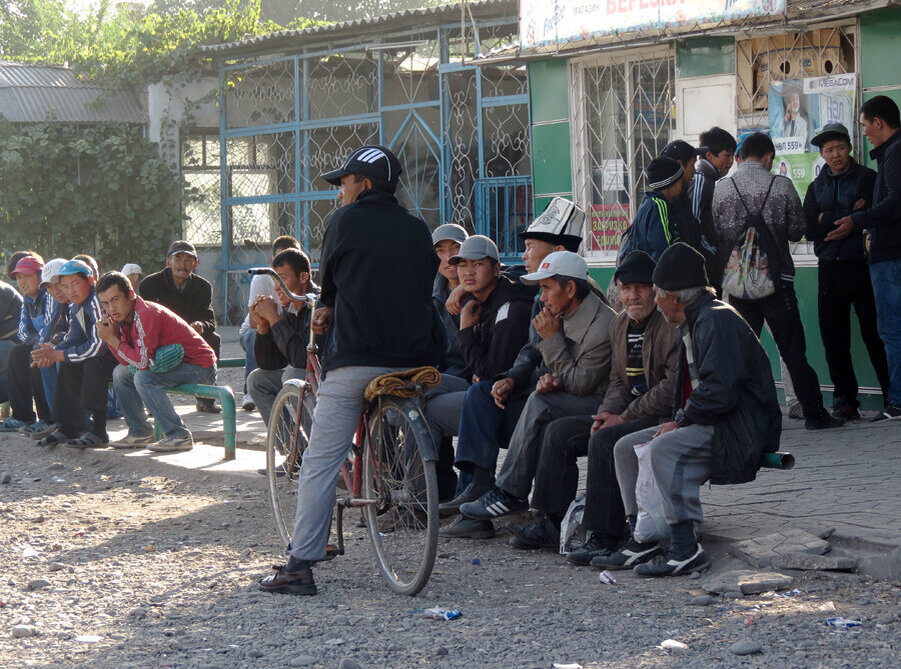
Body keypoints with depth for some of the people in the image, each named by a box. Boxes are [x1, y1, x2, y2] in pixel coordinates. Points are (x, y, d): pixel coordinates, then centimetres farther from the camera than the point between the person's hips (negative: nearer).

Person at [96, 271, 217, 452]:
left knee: (143, 377, -28)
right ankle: (140, 433, 13)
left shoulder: (146, 315, -24)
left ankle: (178, 435, -21)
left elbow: (142, 362, -28)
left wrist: (113, 340, -19)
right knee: (120, 373, 10)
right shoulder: (126, 315, 5)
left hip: (201, 367, -10)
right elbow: (128, 361, 1)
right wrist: (110, 337, -12)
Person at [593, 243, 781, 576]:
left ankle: (685, 549, -29)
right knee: (627, 447, 4)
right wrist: (679, 421, 6)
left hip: (738, 431, -11)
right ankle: (641, 541, 1)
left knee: (665, 448, -31)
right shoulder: (695, 323, 18)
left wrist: (681, 421, -16)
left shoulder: (717, 320, -16)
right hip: (708, 424, 11)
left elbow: (720, 390, -26)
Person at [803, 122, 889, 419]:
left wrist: (829, 219, -10)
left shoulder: (868, 179, 4)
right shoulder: (817, 187, 16)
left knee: (874, 333, -5)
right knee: (834, 339, 4)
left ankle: (892, 394, 2)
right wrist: (849, 216, -9)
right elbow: (808, 229, 4)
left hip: (862, 265, -4)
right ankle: (844, 398, 12)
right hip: (830, 269, 4)